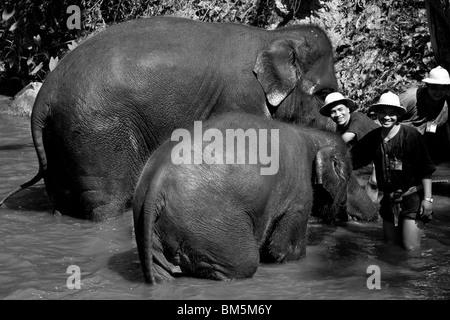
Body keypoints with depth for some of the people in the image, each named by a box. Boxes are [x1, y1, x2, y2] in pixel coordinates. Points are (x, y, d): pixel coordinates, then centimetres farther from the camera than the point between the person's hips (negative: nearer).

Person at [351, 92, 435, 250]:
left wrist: (427, 198, -15)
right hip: (389, 201, 6)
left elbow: (426, 170, -13)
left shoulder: (410, 135, -14)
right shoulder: (373, 137, 2)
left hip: (412, 199, -6)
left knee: (411, 248, -8)